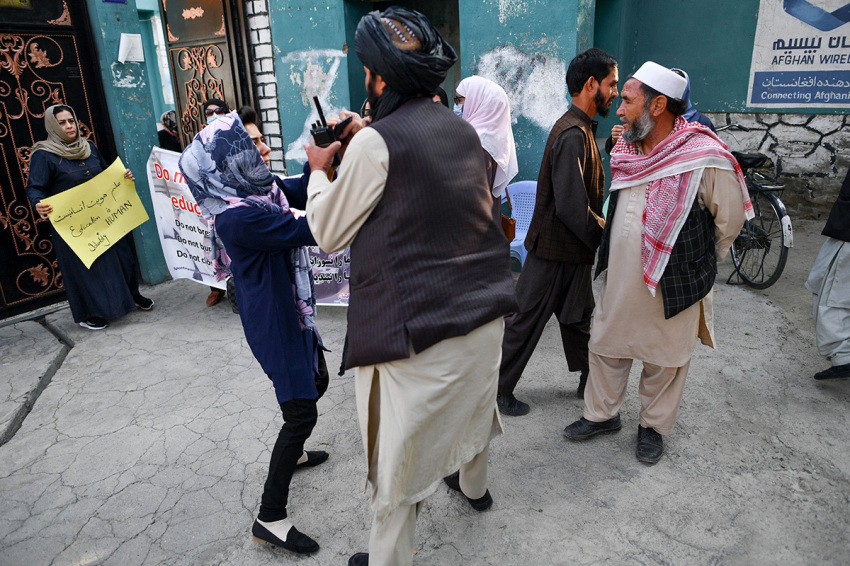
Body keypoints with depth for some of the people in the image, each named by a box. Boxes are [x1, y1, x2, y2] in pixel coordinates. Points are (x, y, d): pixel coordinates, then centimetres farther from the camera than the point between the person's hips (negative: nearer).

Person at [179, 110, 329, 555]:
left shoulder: (259, 188, 0)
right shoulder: (236, 217, -28)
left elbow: (305, 194, 7)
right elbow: (309, 232, -32)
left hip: (290, 310, 10)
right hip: (272, 321, -10)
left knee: (316, 381, 26)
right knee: (301, 412, -4)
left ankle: (291, 452, 49)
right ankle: (270, 518, 10)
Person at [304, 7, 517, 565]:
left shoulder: (376, 143, -16)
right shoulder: (462, 129, 6)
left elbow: (328, 233, -7)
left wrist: (319, 171, 9)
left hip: (417, 330, -8)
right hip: (485, 313, 8)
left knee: (400, 456, 9)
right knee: (469, 402, 31)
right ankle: (473, 484, 57)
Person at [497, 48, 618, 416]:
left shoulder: (582, 129, 12)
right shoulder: (572, 135, -21)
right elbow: (572, 207, -27)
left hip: (573, 250, 10)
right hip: (556, 251, -10)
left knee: (577, 317, 20)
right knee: (526, 321, 2)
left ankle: (590, 381, 37)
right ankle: (498, 390, 17)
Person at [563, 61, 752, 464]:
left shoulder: (705, 159, -18)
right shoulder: (626, 152, 1)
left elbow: (730, 220, -6)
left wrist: (694, 264, 4)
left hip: (671, 286, -5)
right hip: (619, 279, 6)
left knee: (664, 361, 13)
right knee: (606, 346, 16)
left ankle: (654, 426, 35)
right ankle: (601, 415, 37)